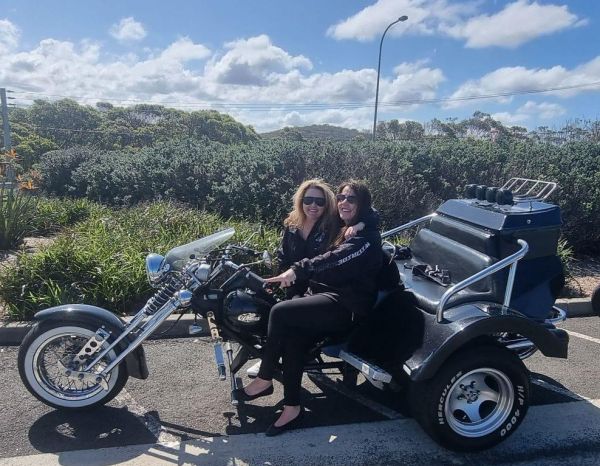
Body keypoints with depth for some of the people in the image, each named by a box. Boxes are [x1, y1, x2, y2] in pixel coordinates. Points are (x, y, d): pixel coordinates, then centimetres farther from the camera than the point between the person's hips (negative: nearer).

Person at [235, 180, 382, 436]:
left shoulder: (366, 236, -8)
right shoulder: (340, 230, 22)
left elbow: (334, 259, -26)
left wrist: (298, 270, -38)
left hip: (346, 307, -7)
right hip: (326, 295, 7)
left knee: (281, 312, -23)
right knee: (293, 338, -20)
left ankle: (264, 380, -6)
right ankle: (292, 408, -12)